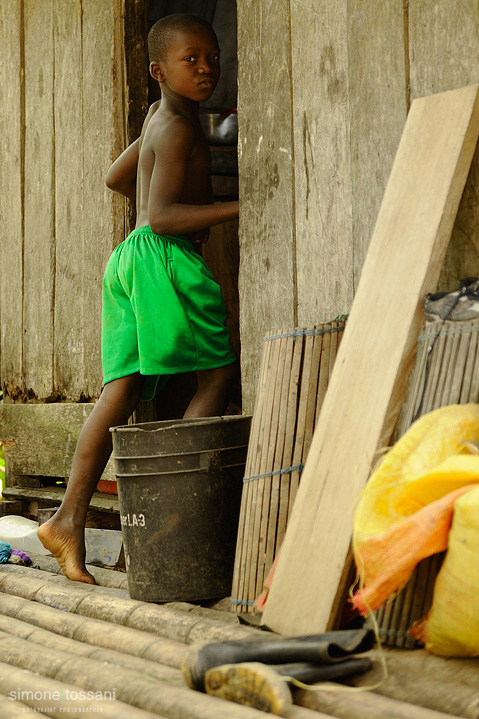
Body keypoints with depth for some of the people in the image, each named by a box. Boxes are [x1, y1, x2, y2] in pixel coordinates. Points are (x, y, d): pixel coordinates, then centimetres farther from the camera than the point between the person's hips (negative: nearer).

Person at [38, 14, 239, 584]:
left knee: (123, 388, 2)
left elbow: (117, 177, 37)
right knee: (219, 371, -6)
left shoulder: (159, 115, 22)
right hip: (166, 257, -9)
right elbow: (162, 216, -17)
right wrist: (237, 207, -18)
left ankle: (70, 519, -3)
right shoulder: (178, 127, -8)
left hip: (131, 256, 9)